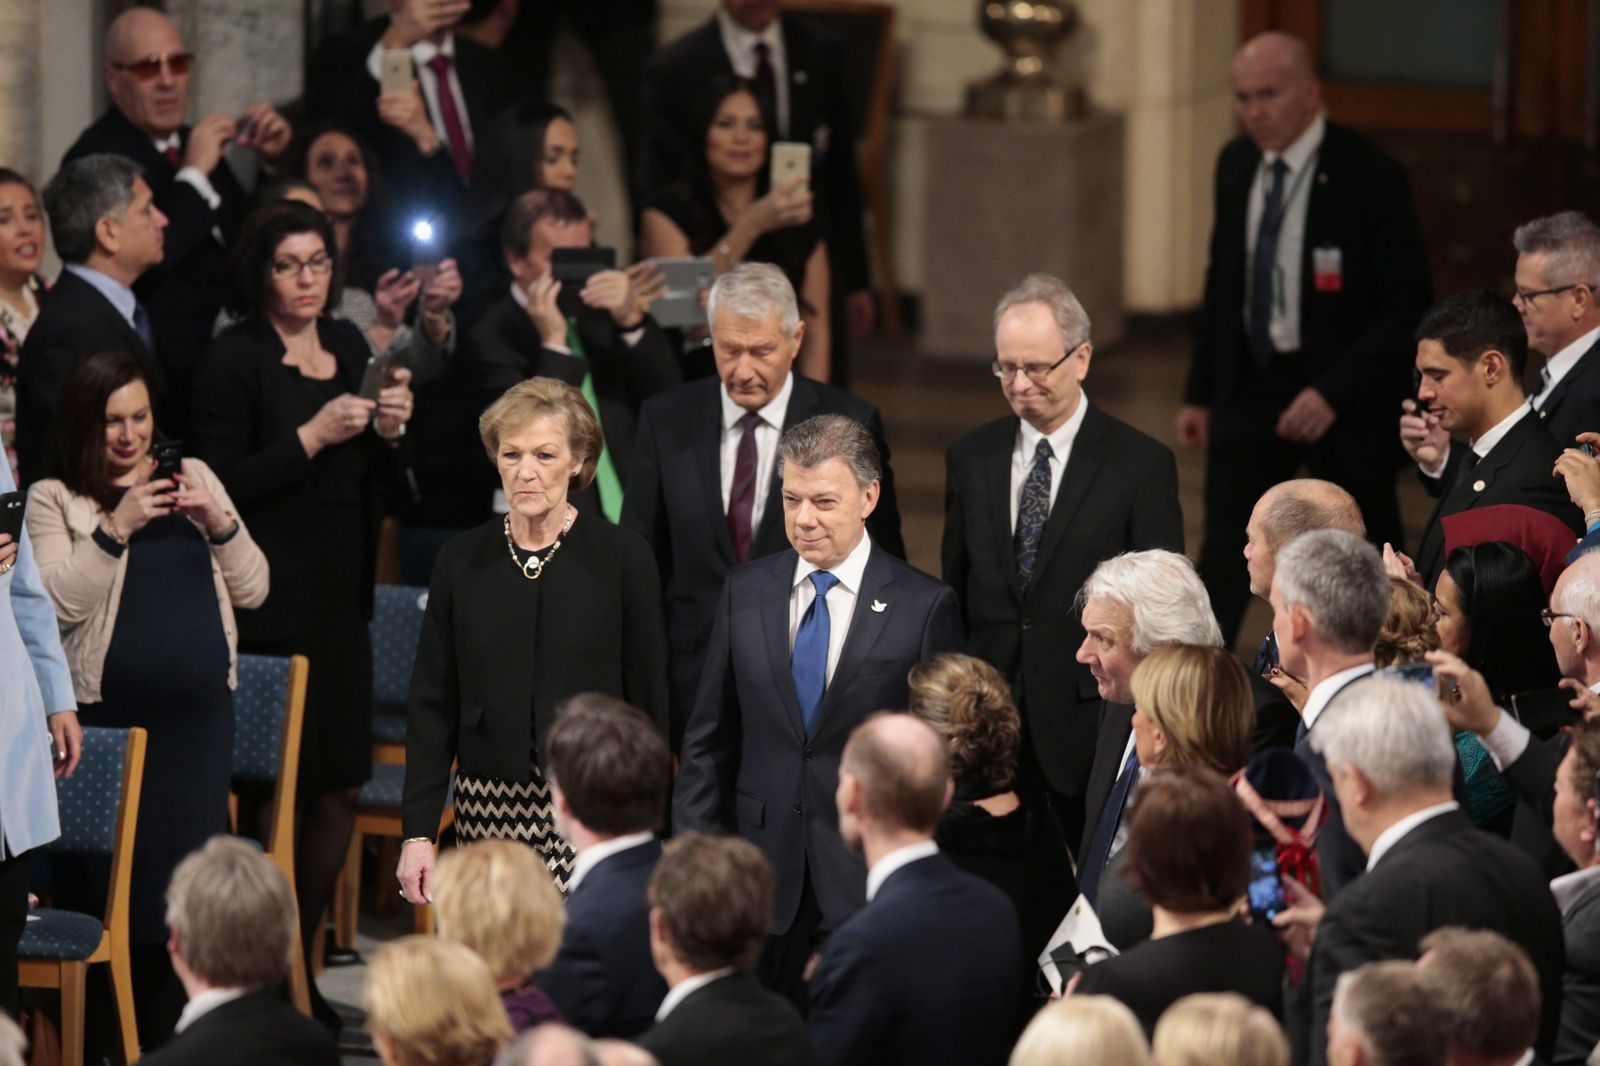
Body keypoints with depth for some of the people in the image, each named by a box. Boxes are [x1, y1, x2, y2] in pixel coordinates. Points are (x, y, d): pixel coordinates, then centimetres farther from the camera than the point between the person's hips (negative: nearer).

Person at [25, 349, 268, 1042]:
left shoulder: (194, 479, 12)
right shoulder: (54, 501, 1)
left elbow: (252, 590, 9)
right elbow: (61, 602, -12)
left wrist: (218, 523, -7)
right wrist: (115, 529, -21)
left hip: (199, 715, 4)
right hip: (110, 718, -4)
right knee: (111, 887, -4)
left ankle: (166, 1042, 15)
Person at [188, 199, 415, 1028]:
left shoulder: (350, 349, 12)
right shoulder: (234, 360, -7)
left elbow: (386, 492, 17)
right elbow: (220, 488, -14)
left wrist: (391, 431, -2)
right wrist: (310, 438, -18)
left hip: (341, 604, 7)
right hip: (269, 608, -7)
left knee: (340, 788, 6)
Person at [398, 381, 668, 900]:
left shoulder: (622, 559, 0)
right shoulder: (462, 561, 7)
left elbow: (649, 702, 2)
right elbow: (431, 705, 8)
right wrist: (418, 831, 2)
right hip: (486, 809, 2)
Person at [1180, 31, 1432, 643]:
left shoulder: (1370, 177, -17)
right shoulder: (1236, 165, 2)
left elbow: (1407, 305, -17)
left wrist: (1333, 393, -26)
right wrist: (1200, 392, 11)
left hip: (1343, 396, -4)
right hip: (1251, 383, 4)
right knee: (1223, 558, -1)